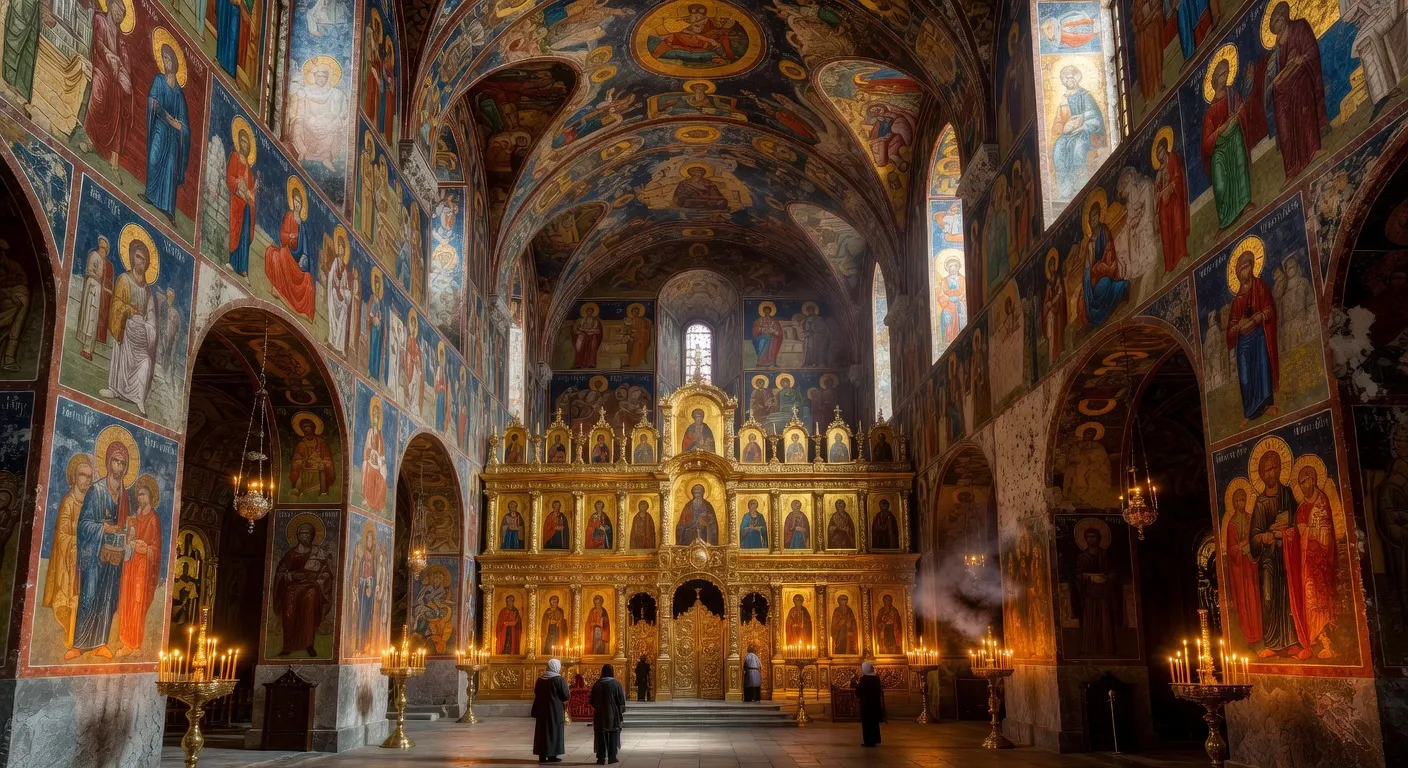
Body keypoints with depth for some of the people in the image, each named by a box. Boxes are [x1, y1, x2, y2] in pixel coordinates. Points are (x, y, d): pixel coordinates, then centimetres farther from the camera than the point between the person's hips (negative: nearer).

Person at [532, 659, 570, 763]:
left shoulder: (540, 679, 4)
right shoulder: (559, 679, -13)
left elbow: (536, 693, 14)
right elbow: (566, 695, -12)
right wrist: (569, 693, 10)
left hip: (542, 709, 5)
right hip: (555, 710, -5)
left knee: (542, 731, 10)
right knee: (554, 730, 3)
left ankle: (542, 755, 12)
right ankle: (552, 755, 3)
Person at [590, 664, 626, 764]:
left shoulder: (597, 684, -1)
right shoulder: (616, 684, -9)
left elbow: (592, 701, 8)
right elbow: (621, 700, -7)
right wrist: (621, 712, 5)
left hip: (600, 714, 2)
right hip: (613, 714, -2)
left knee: (601, 736, 7)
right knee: (613, 735, 9)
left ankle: (602, 758, 3)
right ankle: (612, 757, 10)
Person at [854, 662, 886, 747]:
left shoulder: (864, 678, -17)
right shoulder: (876, 677, 3)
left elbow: (859, 692, -15)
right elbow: (879, 690, 12)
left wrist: (857, 684, 2)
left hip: (866, 703, -7)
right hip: (875, 702, 7)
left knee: (866, 722, 1)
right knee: (874, 721, 16)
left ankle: (868, 741, 2)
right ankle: (874, 740, 21)